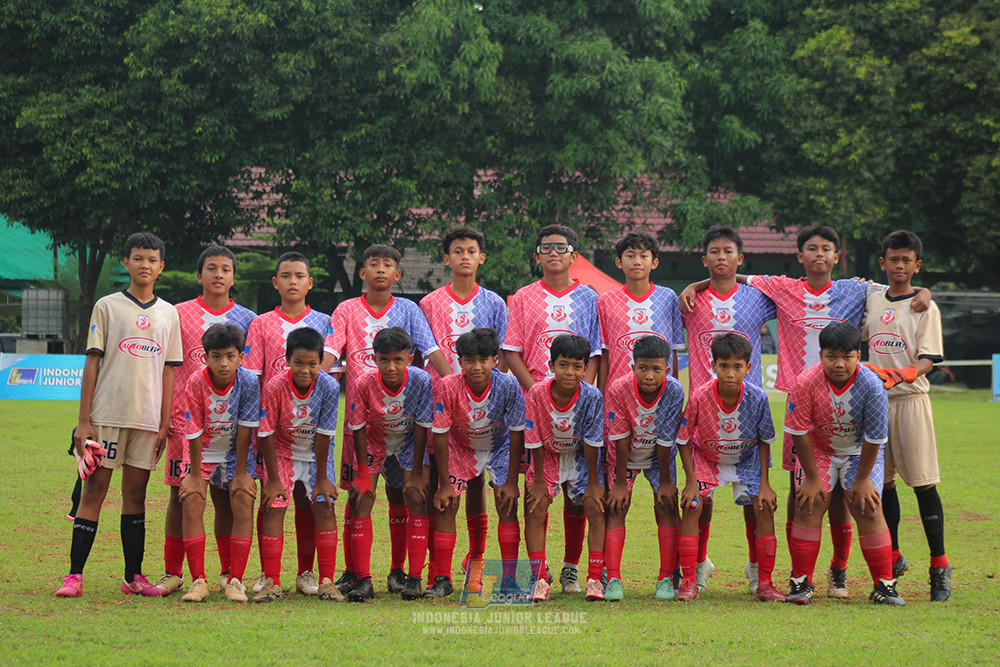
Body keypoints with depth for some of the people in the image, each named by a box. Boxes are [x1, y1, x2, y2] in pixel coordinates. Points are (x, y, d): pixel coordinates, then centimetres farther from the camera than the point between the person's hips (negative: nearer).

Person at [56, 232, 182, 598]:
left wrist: (164, 424, 4)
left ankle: (134, 577, 10)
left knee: (136, 493, 6)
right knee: (94, 489, -4)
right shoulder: (107, 306, 4)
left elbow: (168, 372, 11)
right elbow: (92, 363, 1)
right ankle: (74, 575, -4)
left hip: (147, 417, 3)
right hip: (107, 414, -3)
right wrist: (83, 421, -5)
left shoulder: (168, 314, 11)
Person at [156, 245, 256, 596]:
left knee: (226, 495, 1)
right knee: (181, 494, 0)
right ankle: (172, 573, 7)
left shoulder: (247, 320, 9)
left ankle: (230, 573, 7)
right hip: (186, 418, -1)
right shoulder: (178, 315, 6)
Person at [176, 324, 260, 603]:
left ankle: (234, 580, -13)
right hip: (202, 454, 0)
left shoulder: (248, 382, -19)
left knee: (244, 500, -18)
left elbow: (246, 428, -14)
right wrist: (195, 474, -15)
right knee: (190, 498, -20)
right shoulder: (196, 382, -20)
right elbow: (194, 432, -16)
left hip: (234, 455, 0)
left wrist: (240, 473, -13)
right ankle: (198, 580, -18)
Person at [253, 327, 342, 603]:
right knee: (273, 508, -12)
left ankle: (327, 581, -4)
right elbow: (266, 434, -17)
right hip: (281, 452, -1)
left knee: (324, 506, -10)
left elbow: (324, 434, -15)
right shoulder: (275, 386, -25)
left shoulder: (329, 387, -22)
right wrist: (273, 479, -13)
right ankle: (271, 582, -7)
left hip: (316, 454, 1)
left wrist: (322, 477, -10)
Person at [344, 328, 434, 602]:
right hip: (374, 443, 0)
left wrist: (416, 473, -13)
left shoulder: (421, 381, -28)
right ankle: (363, 579, -11)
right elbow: (358, 429, -16)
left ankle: (414, 578, -7)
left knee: (416, 498, -14)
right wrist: (363, 473, -15)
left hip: (409, 443, 0)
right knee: (362, 499, -14)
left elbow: (422, 426, -17)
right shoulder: (365, 384, -27)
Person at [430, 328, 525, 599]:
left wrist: (511, 481, -16)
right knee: (446, 506, -9)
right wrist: (444, 484, -17)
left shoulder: (508, 385, -30)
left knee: (507, 505, -11)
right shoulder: (448, 387, -31)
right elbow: (440, 435, -21)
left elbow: (517, 433, -19)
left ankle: (509, 579, -2)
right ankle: (442, 579, 0)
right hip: (460, 447, 0)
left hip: (499, 447, 0)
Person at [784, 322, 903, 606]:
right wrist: (812, 478, -14)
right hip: (817, 449, 0)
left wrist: (862, 479, -11)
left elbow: (874, 439, -17)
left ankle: (884, 585, 0)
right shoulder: (806, 383, -27)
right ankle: (801, 582, 0)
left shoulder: (871, 385, -28)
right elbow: (800, 433, -18)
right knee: (809, 505, -11)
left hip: (859, 451, 0)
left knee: (868, 508, -10)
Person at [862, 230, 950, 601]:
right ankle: (893, 557, 21)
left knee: (923, 483, -7)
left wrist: (903, 374, -29)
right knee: (882, 481, 8)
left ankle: (939, 566, -2)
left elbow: (928, 359, -10)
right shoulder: (871, 302, 12)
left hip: (910, 399, -5)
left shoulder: (924, 308, -2)